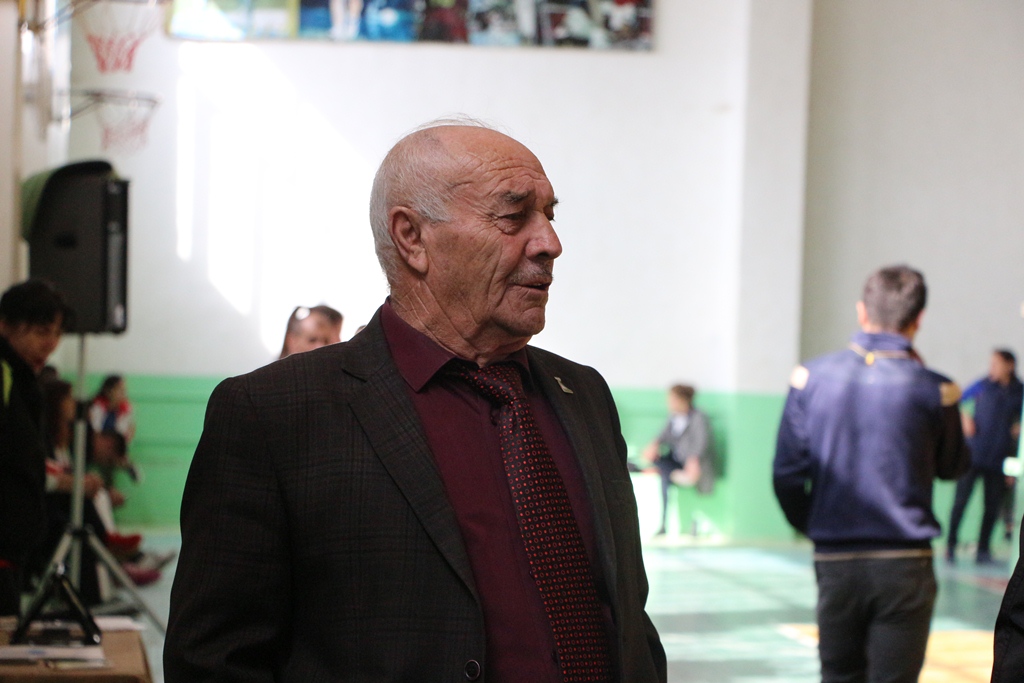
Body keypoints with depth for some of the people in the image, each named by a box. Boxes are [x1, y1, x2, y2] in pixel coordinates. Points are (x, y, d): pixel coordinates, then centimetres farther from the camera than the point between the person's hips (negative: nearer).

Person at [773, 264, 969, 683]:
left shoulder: (811, 379, -2)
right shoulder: (932, 390, -7)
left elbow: (787, 474, -1)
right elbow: (952, 467, 10)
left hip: (835, 562, 2)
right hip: (905, 565, -2)